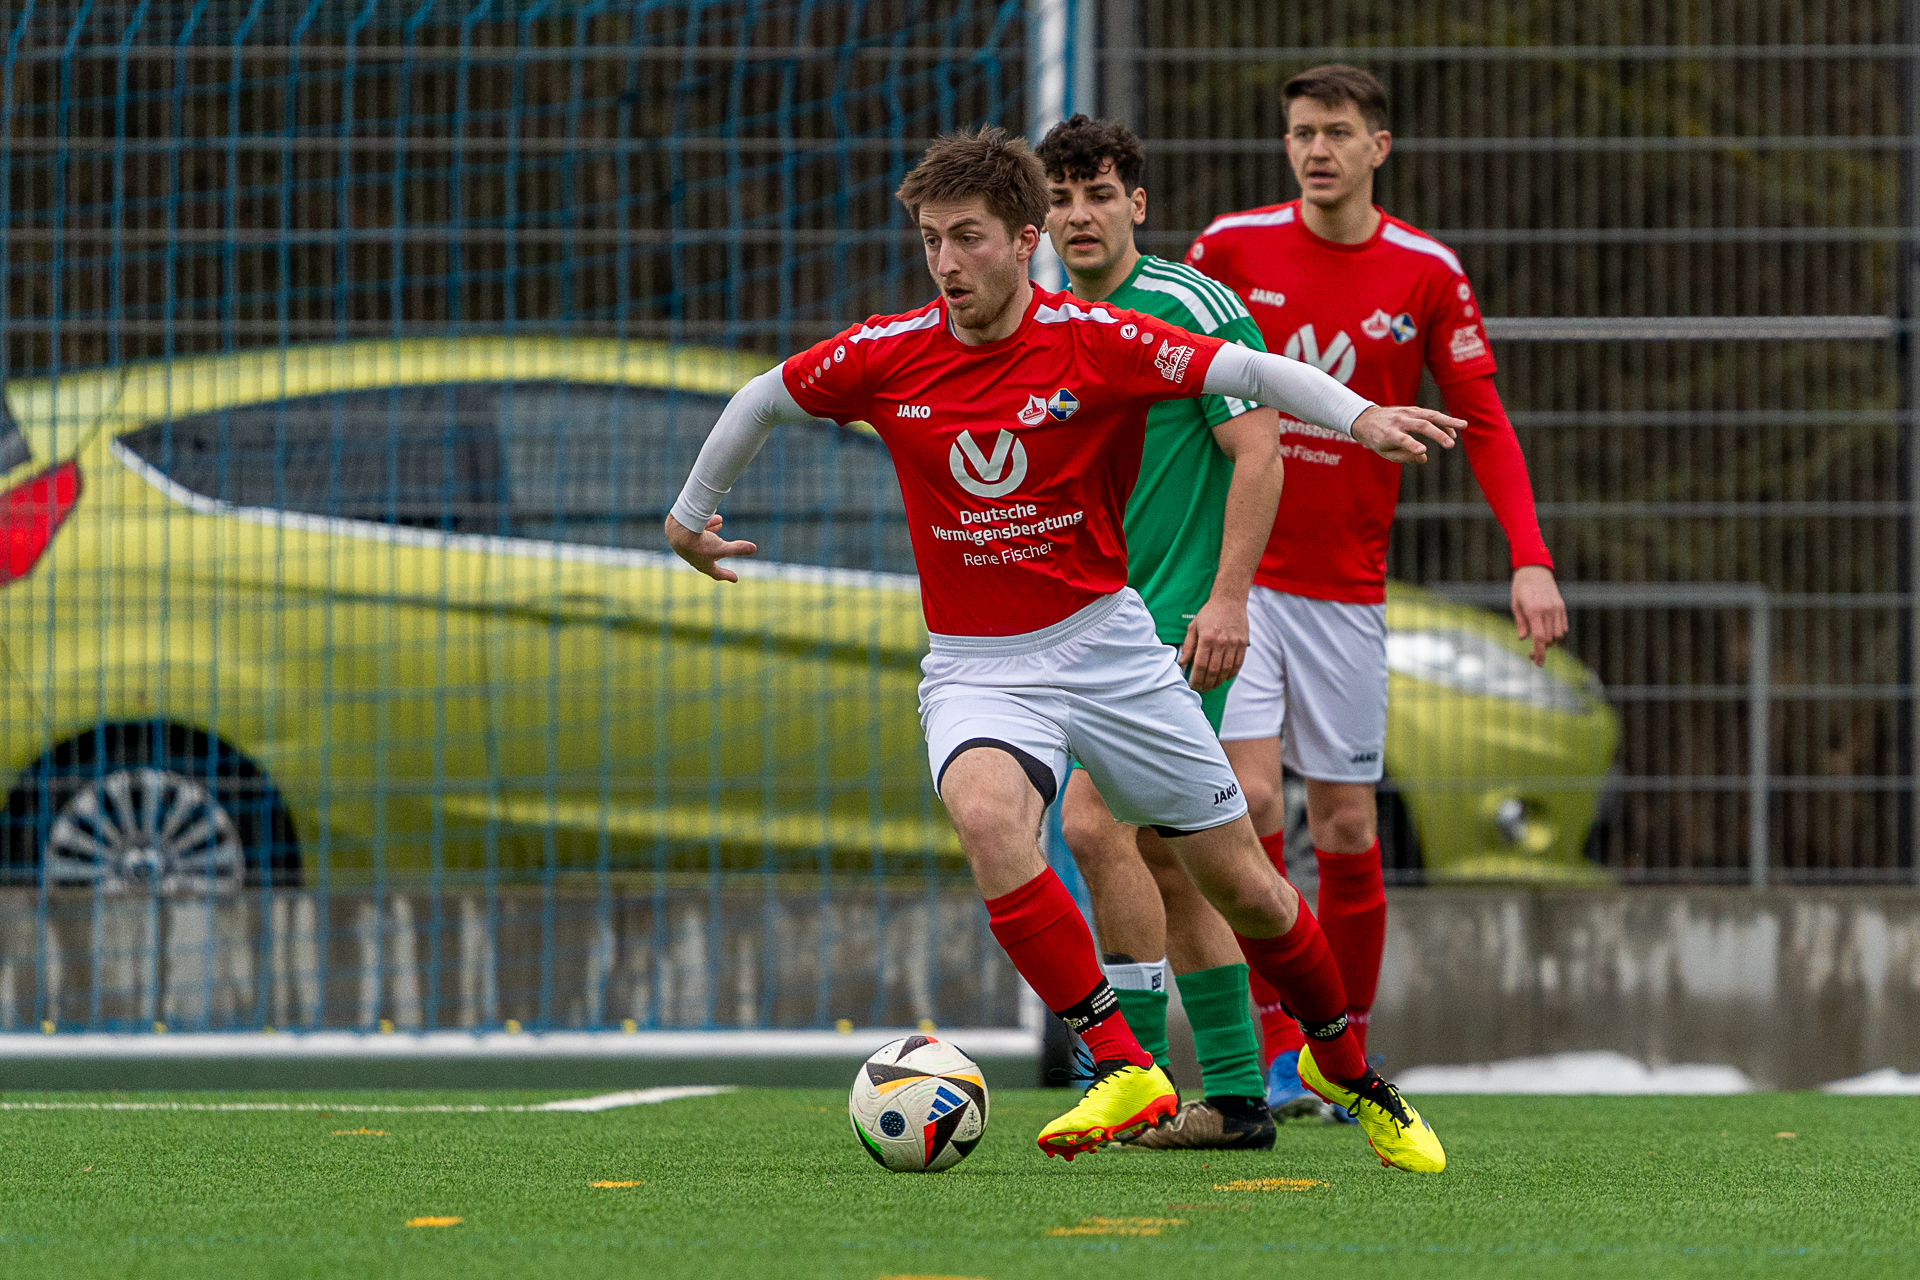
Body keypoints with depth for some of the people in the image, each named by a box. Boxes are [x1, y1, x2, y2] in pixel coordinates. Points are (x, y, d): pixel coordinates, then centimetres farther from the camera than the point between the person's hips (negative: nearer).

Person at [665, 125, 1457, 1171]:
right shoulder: (886, 356, -5)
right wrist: (691, 512, 24)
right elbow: (762, 400, 13)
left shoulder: (1094, 343, -11)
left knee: (1244, 888, 4)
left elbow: (1250, 374, -17)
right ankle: (1120, 1066, -32)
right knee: (986, 813, -34)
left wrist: (1360, 416, -35)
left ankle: (1346, 1070, 31)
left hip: (1106, 643, 0)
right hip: (975, 667, 0)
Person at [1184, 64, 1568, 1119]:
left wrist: (1530, 558, -9)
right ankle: (1273, 1050, -11)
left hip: (1346, 588, 1)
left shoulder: (1426, 273, -1)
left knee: (1345, 828, 3)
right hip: (1234, 568, -1)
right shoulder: (1232, 247, -2)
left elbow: (1480, 418, 2)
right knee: (1250, 798, -15)